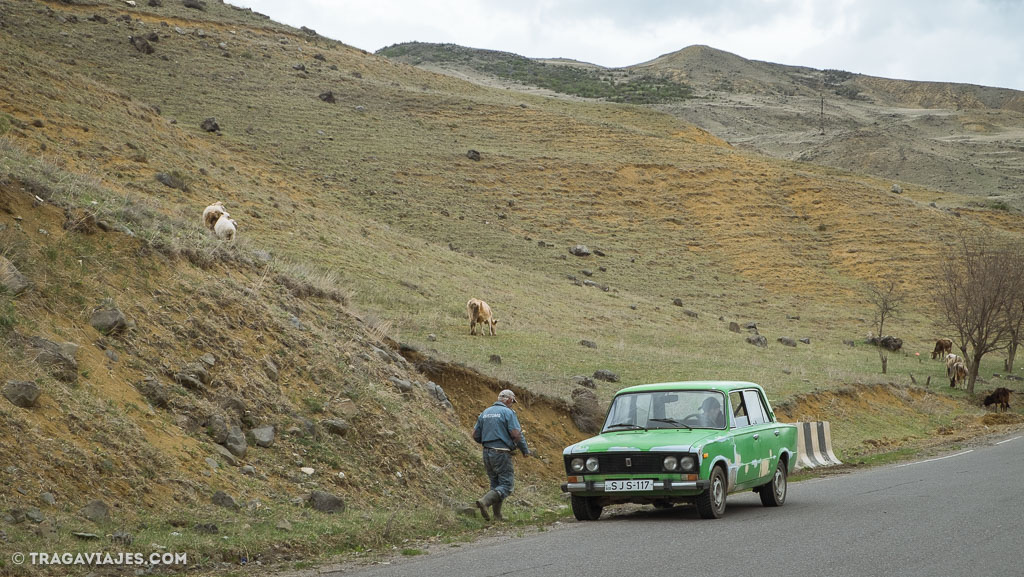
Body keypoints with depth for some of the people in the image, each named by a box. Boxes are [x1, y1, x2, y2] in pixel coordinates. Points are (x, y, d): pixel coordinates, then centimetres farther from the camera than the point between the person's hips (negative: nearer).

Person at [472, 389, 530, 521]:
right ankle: (484, 501, -25)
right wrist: (525, 450, -1)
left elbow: (475, 435, 13)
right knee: (506, 485, -4)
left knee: (495, 484, 15)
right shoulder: (508, 412, -7)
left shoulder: (485, 413, 13)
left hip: (487, 453, 7)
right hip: (501, 454, -7)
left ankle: (498, 516, 13)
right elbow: (516, 434, -14)